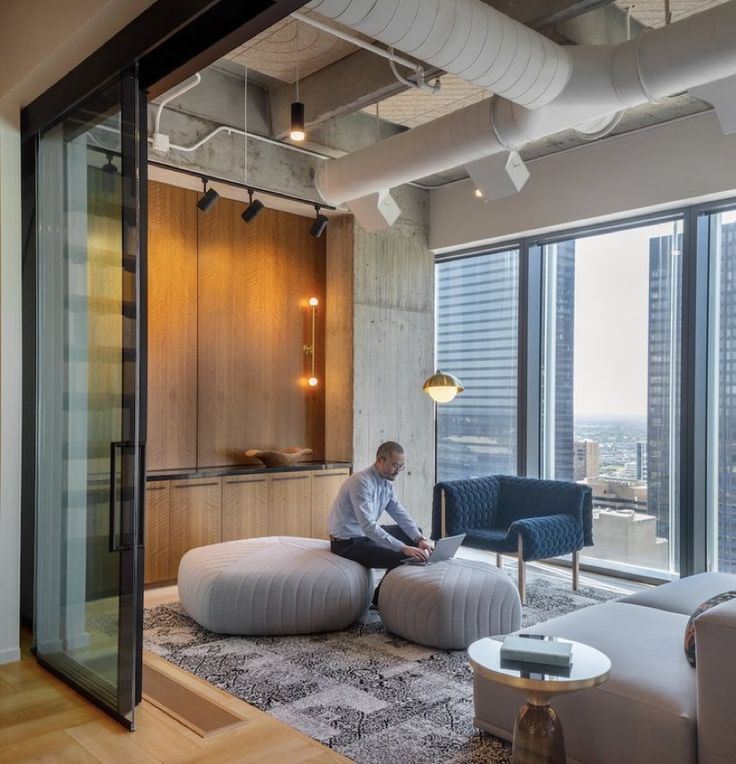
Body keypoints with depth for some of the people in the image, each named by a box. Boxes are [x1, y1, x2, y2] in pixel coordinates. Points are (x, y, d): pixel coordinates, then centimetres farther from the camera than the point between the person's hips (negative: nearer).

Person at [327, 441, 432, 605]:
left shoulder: (387, 482, 1)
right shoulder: (361, 482, -27)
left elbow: (401, 514, 2)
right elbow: (368, 526, -35)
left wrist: (419, 539, -13)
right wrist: (403, 548, -38)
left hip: (367, 533, 10)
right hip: (348, 542, -10)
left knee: (415, 532, 13)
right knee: (401, 558, -23)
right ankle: (379, 599, 2)